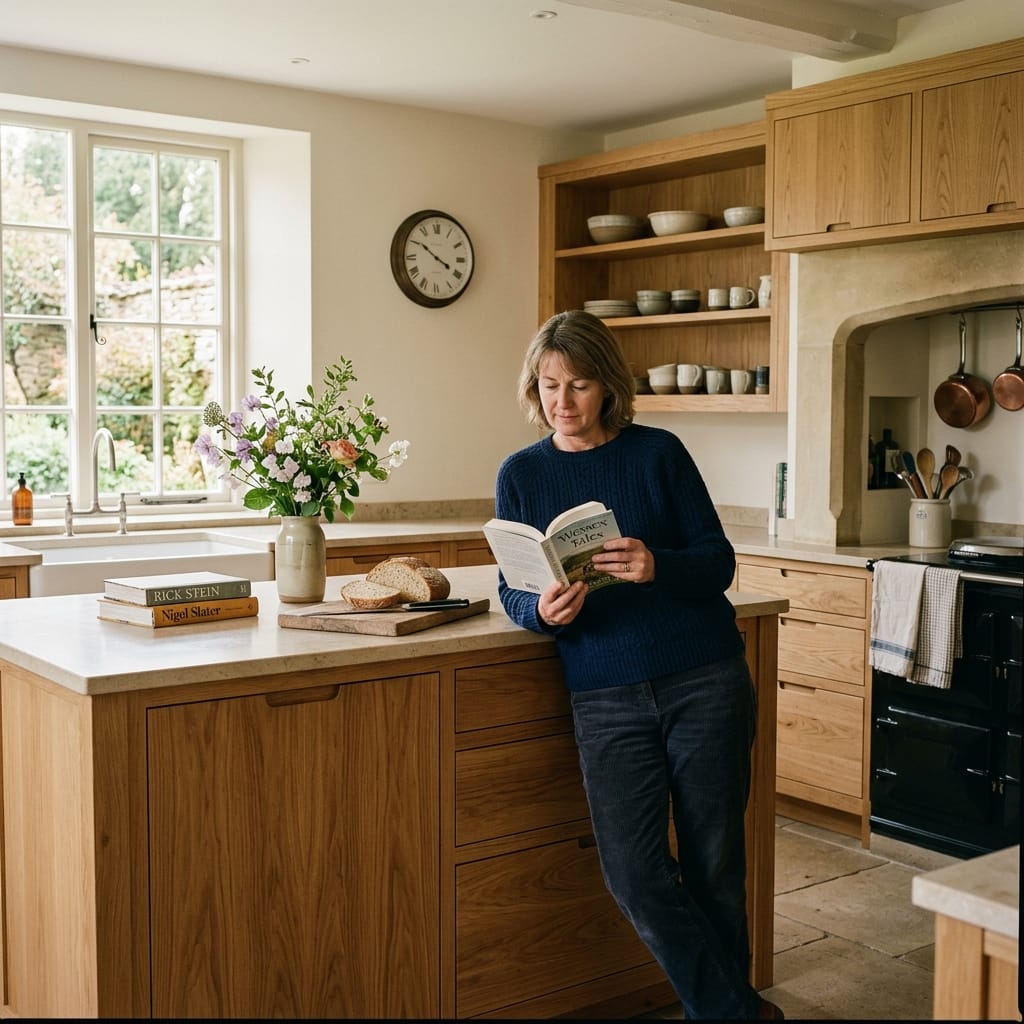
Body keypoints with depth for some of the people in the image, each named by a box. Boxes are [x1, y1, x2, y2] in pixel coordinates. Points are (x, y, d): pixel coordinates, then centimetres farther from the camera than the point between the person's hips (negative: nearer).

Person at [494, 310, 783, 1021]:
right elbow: (512, 591, 5)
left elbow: (719, 562, -2)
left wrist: (658, 567, -23)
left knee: (714, 862, 5)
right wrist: (543, 610, -18)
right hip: (605, 695, 2)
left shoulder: (657, 452, 0)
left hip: (704, 680, -1)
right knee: (633, 871, -6)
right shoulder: (522, 474, 6)